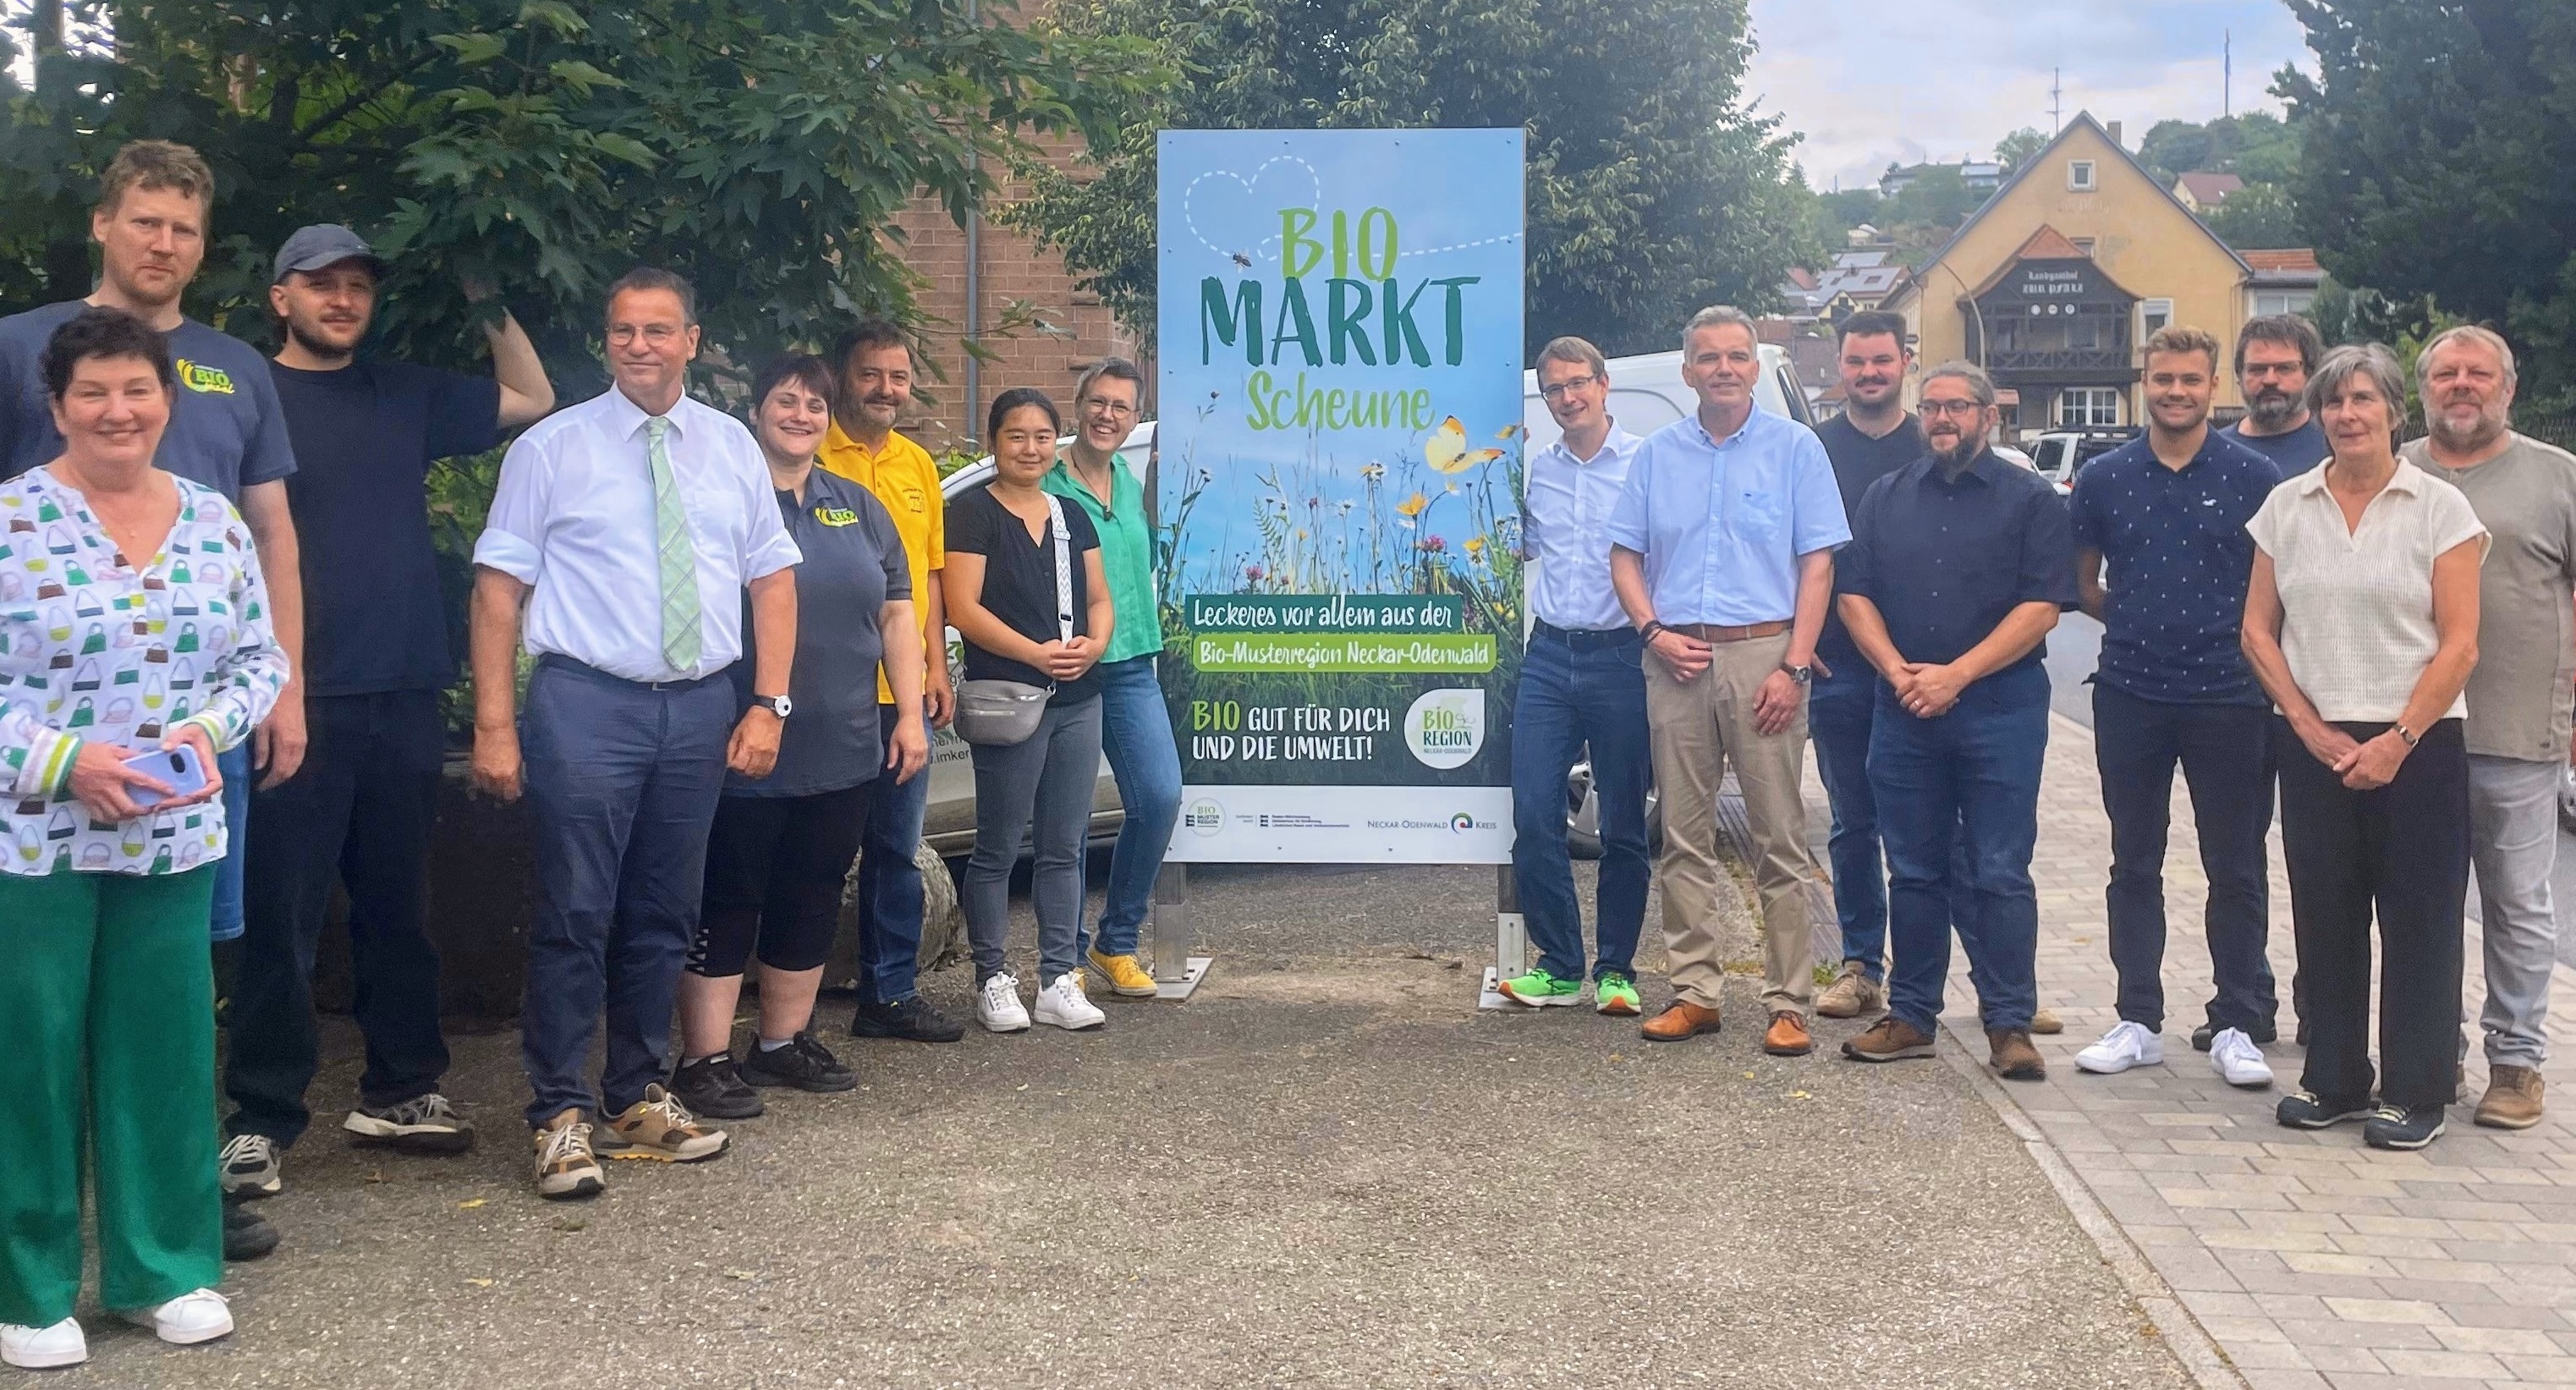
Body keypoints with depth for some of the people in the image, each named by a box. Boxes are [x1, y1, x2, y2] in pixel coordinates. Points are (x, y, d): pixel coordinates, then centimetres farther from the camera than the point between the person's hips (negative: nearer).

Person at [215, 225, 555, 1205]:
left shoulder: (407, 395, 13)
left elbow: (532, 400, 21)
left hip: (405, 694, 5)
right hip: (298, 699, -5)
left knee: (398, 904, 13)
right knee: (281, 915, -2)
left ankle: (399, 1090, 24)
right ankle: (262, 1120, 5)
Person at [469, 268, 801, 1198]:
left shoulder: (732, 447, 10)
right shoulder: (553, 448, -1)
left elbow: (773, 576, 11)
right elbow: (499, 587, -4)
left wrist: (769, 704, 1)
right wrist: (494, 726, -10)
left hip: (700, 710, 4)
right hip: (587, 705, -4)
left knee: (664, 918, 13)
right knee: (576, 918, -3)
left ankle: (638, 1100, 26)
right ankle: (561, 1117, 8)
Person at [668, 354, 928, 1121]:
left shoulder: (859, 507, 13)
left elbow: (897, 614, 14)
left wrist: (911, 714, 7)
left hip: (842, 753, 5)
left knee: (814, 897, 12)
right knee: (729, 900, 0)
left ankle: (783, 1042, 25)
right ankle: (705, 1059, 6)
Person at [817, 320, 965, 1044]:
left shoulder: (918, 464, 14)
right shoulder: (815, 458, -7)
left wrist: (937, 669, 11)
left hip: (904, 691, 6)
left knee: (896, 848, 13)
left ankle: (891, 991, 23)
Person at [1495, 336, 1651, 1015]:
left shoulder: (1645, 462, -3)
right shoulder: (1536, 470, 11)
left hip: (1620, 658, -4)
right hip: (1549, 657, 4)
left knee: (1623, 827, 5)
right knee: (1534, 818, 0)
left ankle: (1615, 971, 16)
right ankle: (1560, 966, 12)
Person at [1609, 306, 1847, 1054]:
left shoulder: (1795, 447, 3)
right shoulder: (1656, 454, 11)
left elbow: (1817, 564, -1)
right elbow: (1625, 555, 13)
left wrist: (1794, 666, -10)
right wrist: (1655, 631, -4)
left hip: (1763, 656, -3)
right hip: (1678, 661, 3)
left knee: (1781, 840, -2)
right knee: (1684, 837, 7)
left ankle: (1788, 1003, 4)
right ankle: (1694, 992, 15)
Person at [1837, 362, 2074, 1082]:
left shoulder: (2030, 499, 2)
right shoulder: (1887, 497, 13)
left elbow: (2042, 606, -7)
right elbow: (1855, 595, 7)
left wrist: (1957, 674, -14)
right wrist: (1899, 671, -8)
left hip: (2000, 709, -3)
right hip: (1903, 714, 3)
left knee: (1999, 874, -2)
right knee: (1913, 872, 9)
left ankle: (2010, 1024, 5)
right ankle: (1911, 1015, 17)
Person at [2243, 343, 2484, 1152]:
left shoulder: (2440, 508, -2)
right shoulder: (2286, 508, 6)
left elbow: (2459, 644, -5)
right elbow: (2258, 631, 6)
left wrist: (2399, 739, -12)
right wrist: (2311, 727, -3)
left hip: (2415, 746, -3)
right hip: (2314, 746, 3)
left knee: (2418, 922, 2)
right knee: (2325, 917, 8)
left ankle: (2414, 1093, 13)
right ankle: (2333, 1080, 21)